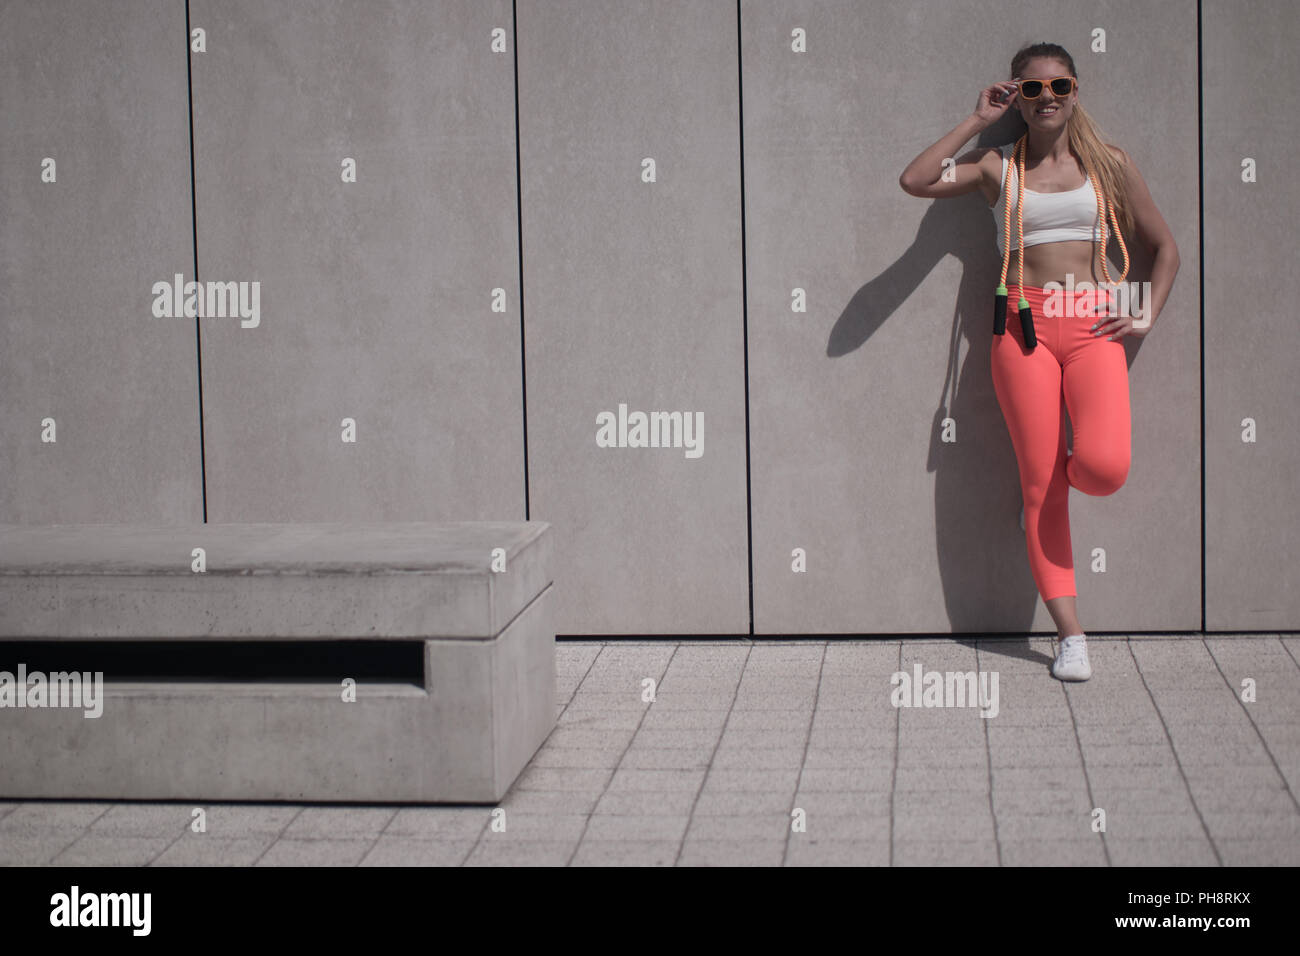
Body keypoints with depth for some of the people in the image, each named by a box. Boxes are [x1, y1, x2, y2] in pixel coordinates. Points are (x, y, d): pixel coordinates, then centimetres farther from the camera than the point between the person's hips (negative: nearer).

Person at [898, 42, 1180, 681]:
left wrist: (1148, 316, 4)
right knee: (1039, 484, -4)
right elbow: (914, 182, -4)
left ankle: (1065, 468, 17)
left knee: (1104, 467, -23)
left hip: (1092, 327, 0)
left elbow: (1164, 247, 18)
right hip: (1023, 328, 0)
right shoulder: (998, 169, 10)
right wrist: (977, 122, 2)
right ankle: (1070, 636, 2)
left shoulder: (1110, 166, 11)